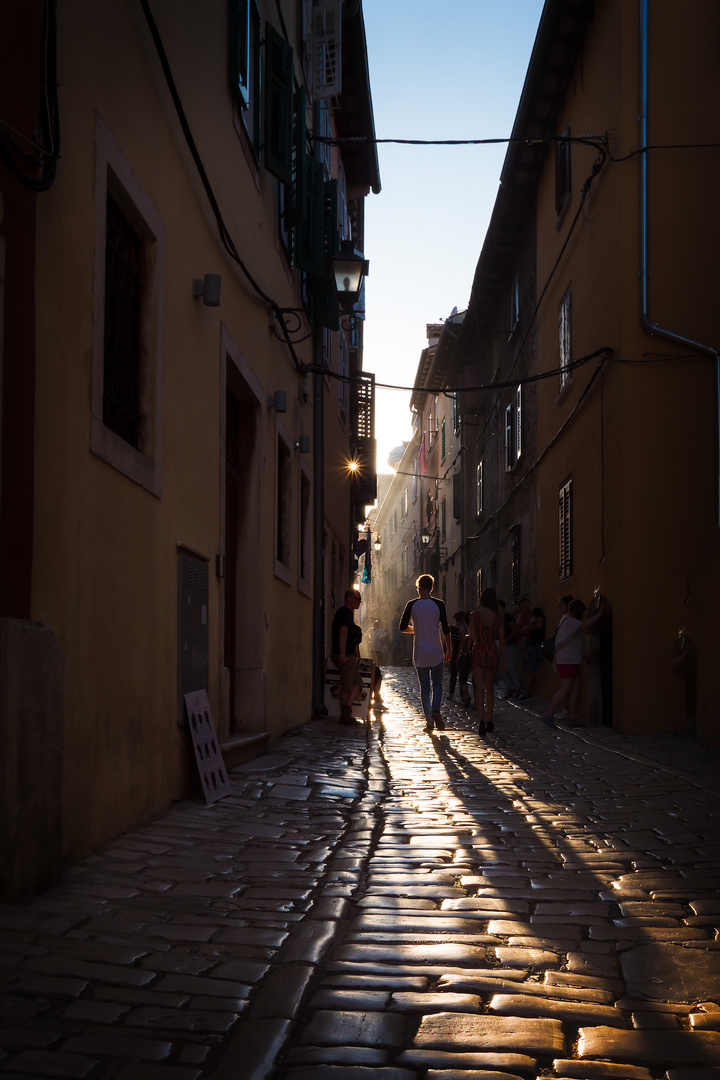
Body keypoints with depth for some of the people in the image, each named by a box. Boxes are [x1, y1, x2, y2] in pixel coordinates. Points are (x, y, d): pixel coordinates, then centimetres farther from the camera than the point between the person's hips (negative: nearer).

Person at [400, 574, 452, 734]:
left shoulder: (412, 605, -2)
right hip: (436, 651, 0)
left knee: (424, 686, 7)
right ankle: (435, 710, -13)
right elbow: (445, 629, -5)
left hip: (419, 652, 0)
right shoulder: (439, 604, -4)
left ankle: (429, 721, 2)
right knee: (437, 683, 12)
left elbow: (403, 627, 2)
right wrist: (449, 649, 4)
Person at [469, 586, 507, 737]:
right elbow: (501, 638, 1)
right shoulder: (497, 616, 0)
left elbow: (472, 637, -8)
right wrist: (504, 657, 8)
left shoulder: (474, 615, -7)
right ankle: (490, 722, 22)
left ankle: (481, 721, -22)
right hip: (493, 654, 2)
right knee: (490, 688, 16)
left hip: (478, 653, -2)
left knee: (480, 689, -5)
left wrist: (469, 650, 11)